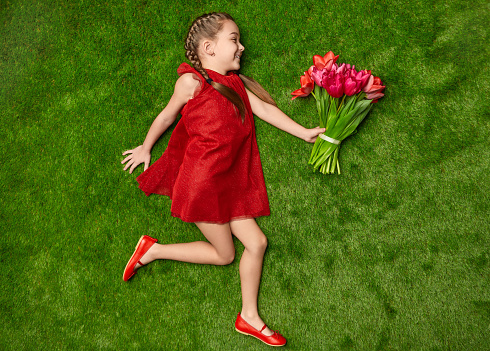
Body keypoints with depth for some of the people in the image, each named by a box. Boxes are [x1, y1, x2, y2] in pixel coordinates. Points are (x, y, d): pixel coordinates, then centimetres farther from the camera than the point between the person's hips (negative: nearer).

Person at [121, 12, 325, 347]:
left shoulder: (234, 82, 10)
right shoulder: (192, 81, -10)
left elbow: (264, 108, 11)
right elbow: (166, 116, 2)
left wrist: (303, 132, 8)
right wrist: (146, 148, 16)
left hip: (229, 185, 7)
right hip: (201, 181, -7)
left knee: (257, 242, 4)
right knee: (225, 254, 3)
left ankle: (249, 317, 20)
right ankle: (154, 250, 16)